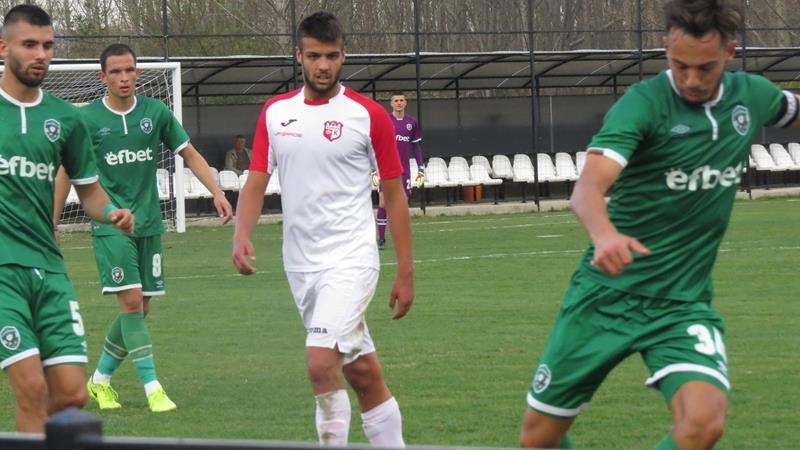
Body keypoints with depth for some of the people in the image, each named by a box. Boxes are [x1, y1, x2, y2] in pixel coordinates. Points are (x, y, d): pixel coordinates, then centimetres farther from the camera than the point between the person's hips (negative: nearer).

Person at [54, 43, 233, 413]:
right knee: (131, 301, -14)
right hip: (110, 226, -4)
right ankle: (152, 389, -12)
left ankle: (100, 380, 23)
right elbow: (66, 174, 4)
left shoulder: (156, 112, 3)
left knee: (140, 309, 6)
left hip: (149, 224, 4)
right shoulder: (87, 119, -4)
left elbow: (190, 154, 9)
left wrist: (217, 192, -3)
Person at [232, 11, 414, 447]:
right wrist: (242, 235, -12)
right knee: (362, 374, 11)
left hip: (350, 260, -4)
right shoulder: (275, 112, 7)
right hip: (300, 263, 4)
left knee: (321, 363, -20)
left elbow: (394, 194, 0)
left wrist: (405, 272, -1)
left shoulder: (369, 115, -4)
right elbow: (256, 182, 8)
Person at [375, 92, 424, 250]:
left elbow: (416, 145, 13)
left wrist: (421, 168, 8)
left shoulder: (412, 122, 6)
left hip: (404, 170, 3)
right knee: (383, 202, -8)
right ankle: (381, 239, -3)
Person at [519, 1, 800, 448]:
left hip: (684, 303, 2)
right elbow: (590, 184, -33)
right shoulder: (643, 104, -17)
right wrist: (605, 235, -53)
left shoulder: (752, 96, -1)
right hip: (608, 293, -2)